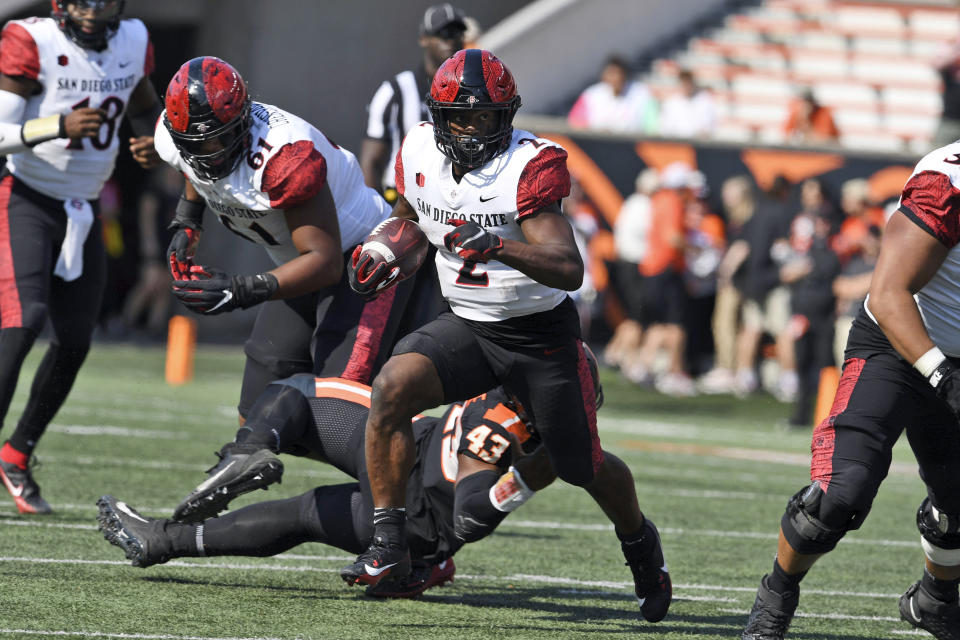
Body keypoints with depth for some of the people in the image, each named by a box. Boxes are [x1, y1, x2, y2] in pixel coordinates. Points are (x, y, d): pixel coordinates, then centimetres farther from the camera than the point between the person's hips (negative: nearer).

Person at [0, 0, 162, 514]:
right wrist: (59, 127, -37)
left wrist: (153, 143, -3)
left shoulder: (132, 42, -1)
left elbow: (146, 109, 19)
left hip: (82, 211, 6)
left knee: (74, 342, 6)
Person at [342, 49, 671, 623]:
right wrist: (383, 255, -3)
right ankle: (389, 544, -18)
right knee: (393, 387, -24)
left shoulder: (532, 167, -24)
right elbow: (410, 217, 18)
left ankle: (640, 541, 44)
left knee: (582, 467, 10)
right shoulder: (420, 153, -7)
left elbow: (569, 270, -33)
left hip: (543, 335, -4)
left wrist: (500, 246, -48)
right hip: (467, 328, 4)